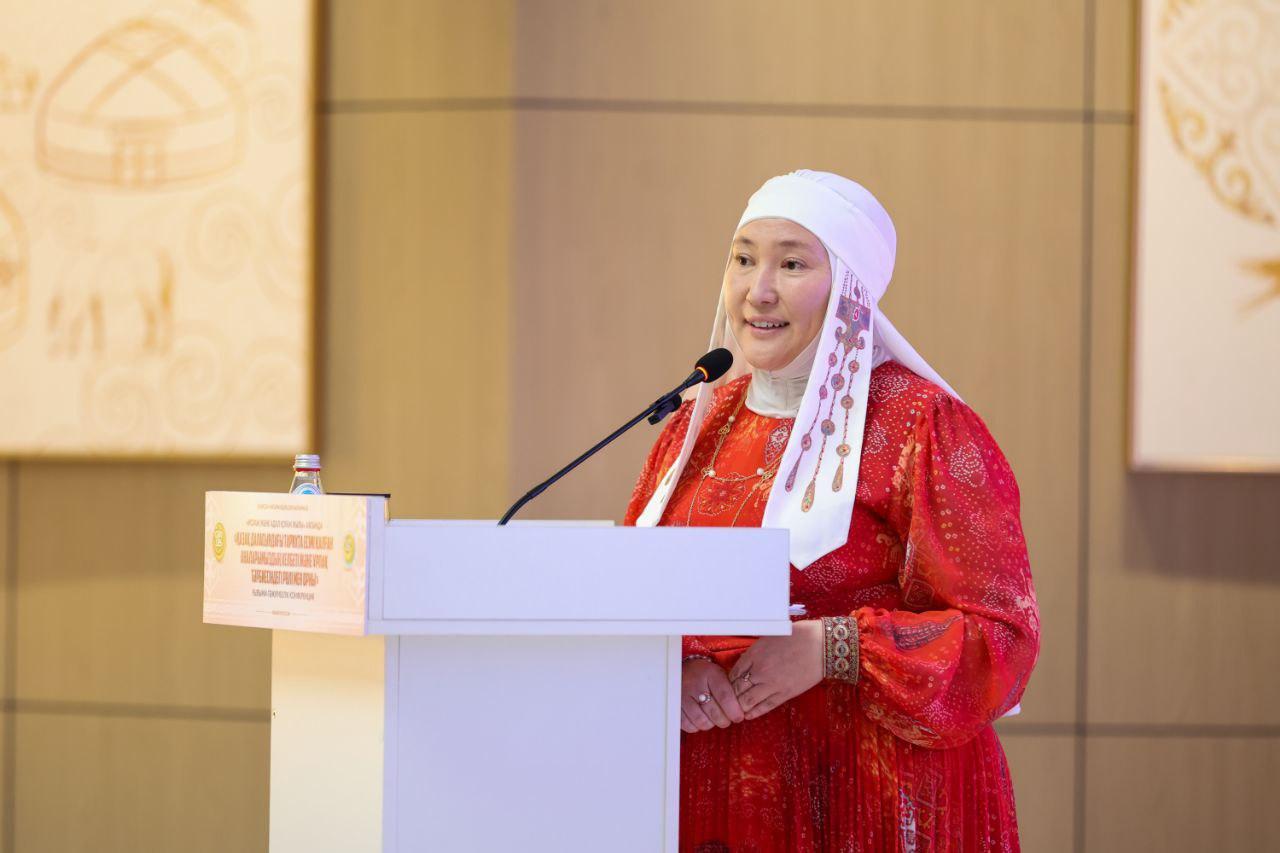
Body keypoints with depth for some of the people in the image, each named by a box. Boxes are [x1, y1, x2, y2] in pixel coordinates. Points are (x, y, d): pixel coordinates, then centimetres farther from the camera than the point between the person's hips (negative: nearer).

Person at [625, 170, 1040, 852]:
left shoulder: (923, 425, -6)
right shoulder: (699, 424, 11)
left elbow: (1002, 636, -12)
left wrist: (829, 649, -22)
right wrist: (671, 673, -12)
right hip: (707, 792, 5)